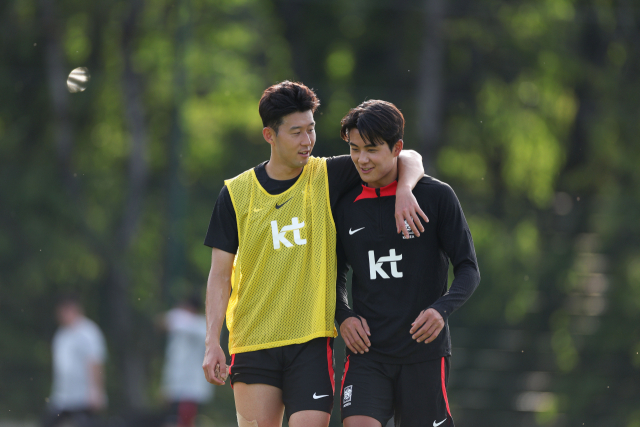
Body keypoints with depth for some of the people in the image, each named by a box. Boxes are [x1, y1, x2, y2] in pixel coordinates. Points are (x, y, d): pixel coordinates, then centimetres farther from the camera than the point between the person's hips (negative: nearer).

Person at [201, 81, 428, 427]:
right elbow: (220, 275, 4)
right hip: (252, 343, 0)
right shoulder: (236, 194, 3)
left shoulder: (327, 178, 3)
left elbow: (409, 160, 6)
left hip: (312, 342, 0)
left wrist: (404, 191, -17)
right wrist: (212, 343, -5)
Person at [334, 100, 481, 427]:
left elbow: (469, 269, -1)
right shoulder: (345, 206, 8)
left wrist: (442, 309, -19)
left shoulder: (437, 196, -1)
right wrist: (343, 316, 0)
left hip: (424, 352, -2)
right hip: (367, 353, 2)